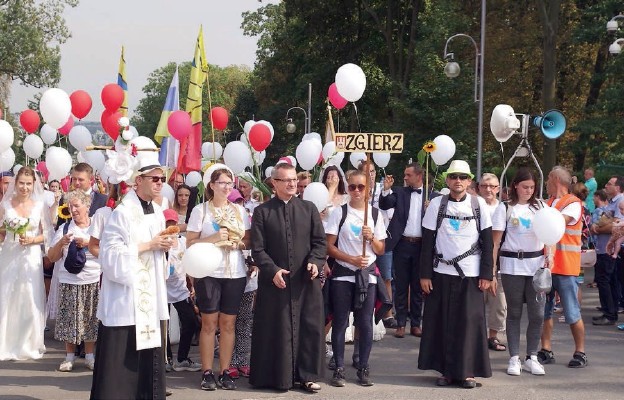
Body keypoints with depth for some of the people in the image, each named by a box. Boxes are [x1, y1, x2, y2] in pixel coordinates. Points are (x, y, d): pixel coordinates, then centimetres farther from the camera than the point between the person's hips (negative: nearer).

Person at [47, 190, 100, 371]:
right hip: (69, 281, 1)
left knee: (90, 319, 3)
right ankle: (69, 357, 12)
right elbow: (52, 257, 6)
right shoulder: (64, 228, 7)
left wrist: (88, 243, -13)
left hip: (93, 281, -1)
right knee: (69, 319, 1)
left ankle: (89, 356, 14)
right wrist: (61, 243, -11)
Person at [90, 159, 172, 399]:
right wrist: (148, 245, -15)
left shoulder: (157, 212, 12)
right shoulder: (122, 212, -11)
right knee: (121, 355, -6)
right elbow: (111, 253, -18)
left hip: (151, 292, 7)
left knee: (149, 353, 6)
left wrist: (163, 247, 0)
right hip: (126, 295, -7)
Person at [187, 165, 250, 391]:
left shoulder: (240, 211, 10)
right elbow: (191, 243, -3)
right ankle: (207, 373, 5)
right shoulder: (200, 210, 0)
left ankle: (225, 372, 9)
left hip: (235, 273, 3)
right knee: (209, 324, 0)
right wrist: (214, 238, -16)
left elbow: (249, 241, 12)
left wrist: (237, 244, -8)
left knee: (228, 324, 5)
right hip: (208, 273, -3)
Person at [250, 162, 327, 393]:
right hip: (275, 280, -2)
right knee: (277, 330, 2)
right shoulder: (262, 212, 2)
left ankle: (307, 375, 13)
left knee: (309, 328, 3)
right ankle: (279, 376, 11)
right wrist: (272, 270, -15)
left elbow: (320, 242, 7)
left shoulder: (309, 209, 9)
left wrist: (315, 262, -11)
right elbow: (257, 249, -2)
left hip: (306, 280, 2)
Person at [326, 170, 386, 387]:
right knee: (340, 323, 1)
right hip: (343, 275, -2)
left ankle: (363, 368, 11)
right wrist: (352, 259, -15)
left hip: (367, 275, 2)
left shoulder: (375, 214, 6)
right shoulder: (339, 213, -1)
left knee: (365, 323, 2)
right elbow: (329, 246, -4)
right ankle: (339, 369, 8)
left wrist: (372, 238, -11)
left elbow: (381, 251, 9)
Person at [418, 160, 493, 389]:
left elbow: (487, 242, 3)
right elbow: (427, 241, 2)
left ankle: (468, 372, 8)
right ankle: (447, 370, 12)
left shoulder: (478, 204, 2)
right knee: (443, 322, 3)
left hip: (471, 274, 0)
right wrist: (424, 275, -2)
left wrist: (486, 274, -3)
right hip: (442, 272, 1)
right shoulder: (436, 204, 2)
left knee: (470, 322, 0)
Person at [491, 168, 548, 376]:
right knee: (514, 313, 5)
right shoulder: (505, 208, 1)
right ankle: (514, 358, 11)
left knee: (537, 313, 1)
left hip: (536, 264, 3)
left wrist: (549, 254, -7)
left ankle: (531, 357, 13)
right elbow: (495, 241, -2)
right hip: (512, 265, -2)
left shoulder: (540, 206, 9)